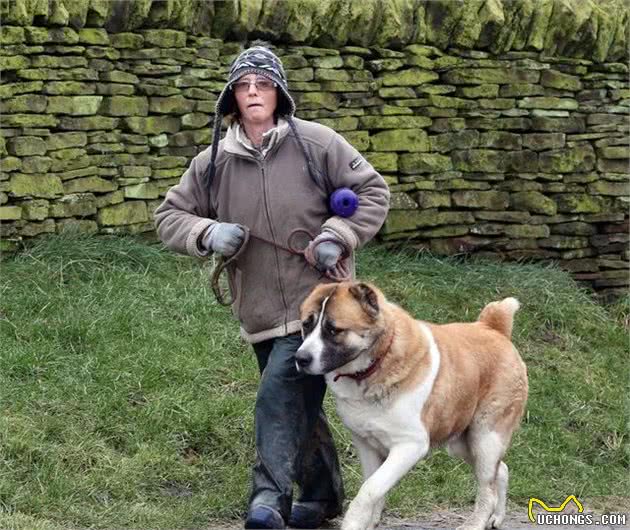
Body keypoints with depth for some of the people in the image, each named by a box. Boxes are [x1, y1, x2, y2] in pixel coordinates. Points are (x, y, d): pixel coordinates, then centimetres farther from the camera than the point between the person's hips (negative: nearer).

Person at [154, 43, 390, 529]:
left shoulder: (316, 143, -6)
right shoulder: (214, 161, 3)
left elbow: (373, 191, 1)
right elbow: (169, 216, 9)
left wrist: (337, 236, -12)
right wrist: (208, 233, -10)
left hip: (316, 299, -5)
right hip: (261, 308, 5)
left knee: (280, 394, -20)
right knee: (299, 406, 15)